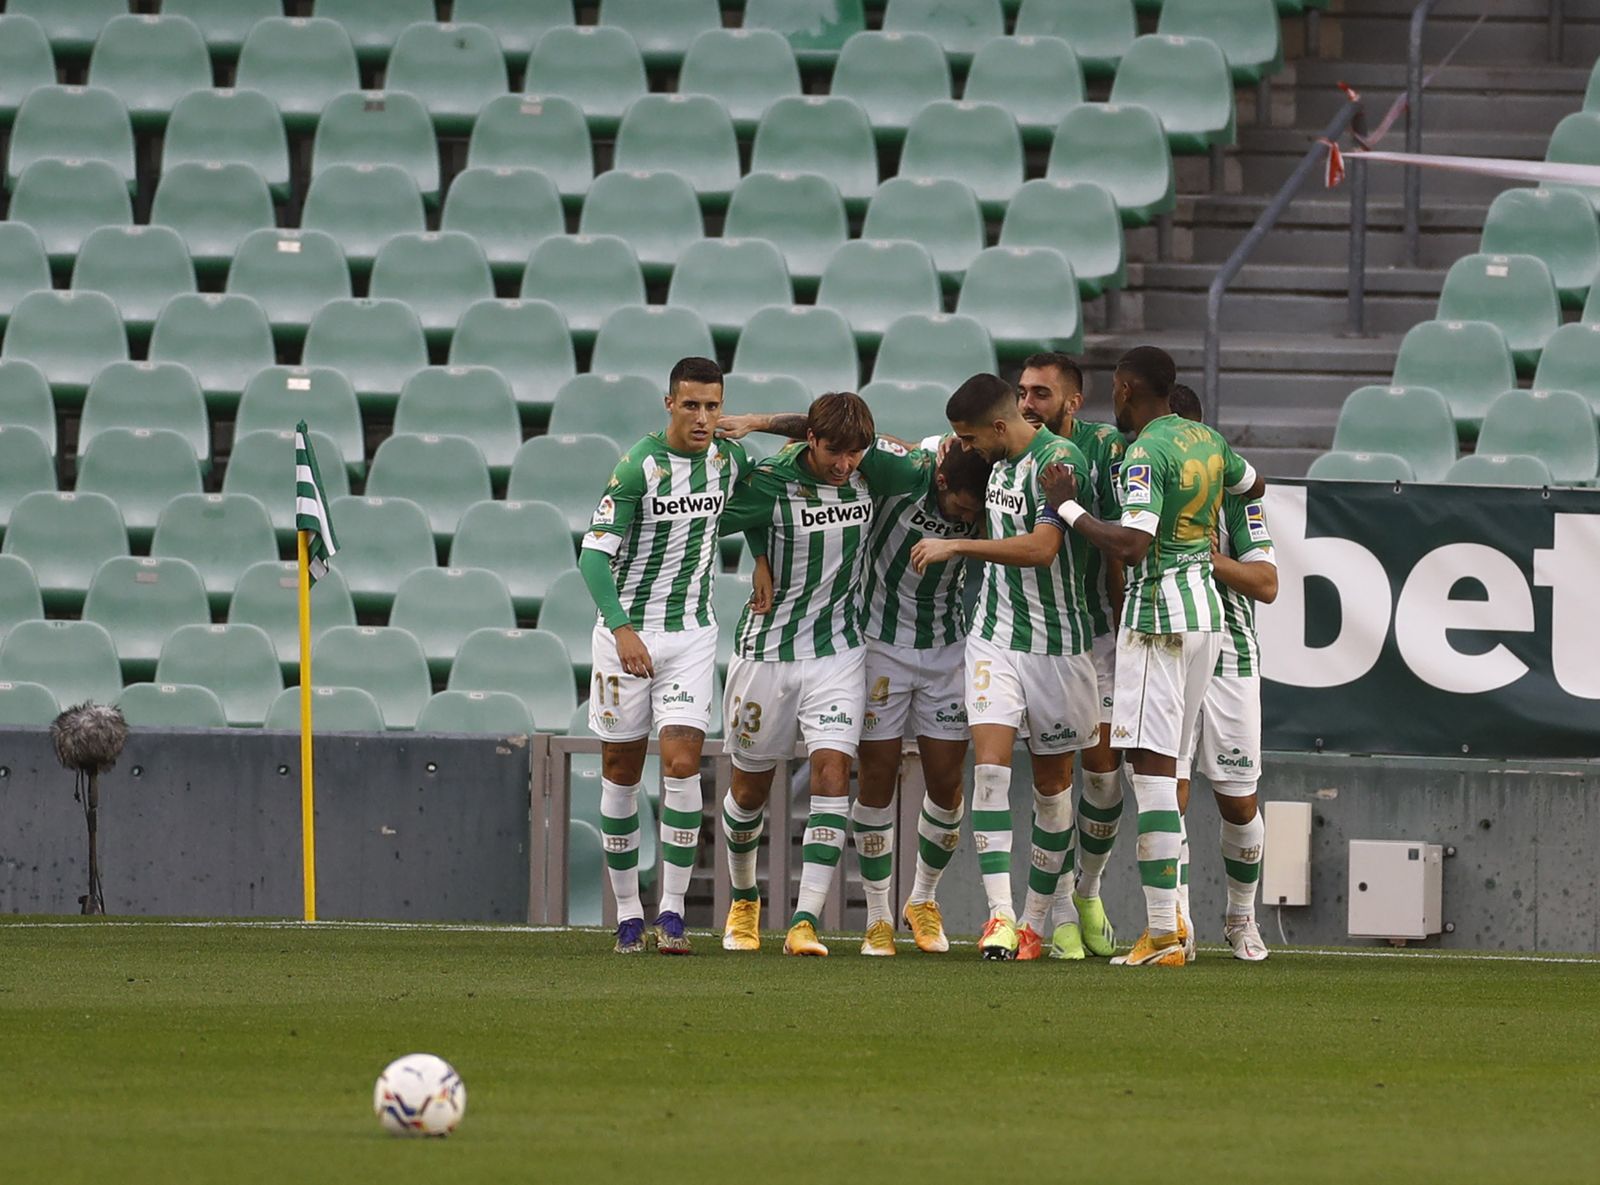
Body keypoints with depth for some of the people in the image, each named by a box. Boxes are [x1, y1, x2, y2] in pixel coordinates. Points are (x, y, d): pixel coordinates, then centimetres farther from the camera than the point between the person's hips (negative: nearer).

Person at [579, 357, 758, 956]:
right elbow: (594, 553, -17)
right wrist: (622, 628, -28)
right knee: (621, 771, 4)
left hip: (692, 632, 2)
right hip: (626, 630, -2)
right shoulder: (639, 466, -14)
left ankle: (672, 911, -8)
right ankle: (627, 911, 15)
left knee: (682, 764, -12)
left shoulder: (730, 459, 1)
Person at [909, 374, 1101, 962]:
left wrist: (956, 547, -22)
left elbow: (1041, 547, -26)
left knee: (1052, 781, 7)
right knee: (991, 764, -13)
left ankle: (1036, 921, 19)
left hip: (1057, 643, -5)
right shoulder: (997, 462, 9)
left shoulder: (1060, 460, -16)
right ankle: (1000, 914, -19)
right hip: (995, 638, 5)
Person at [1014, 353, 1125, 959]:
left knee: (1103, 767, -1)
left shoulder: (1104, 447, -7)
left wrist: (1124, 629, -6)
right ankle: (1061, 916, 0)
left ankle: (1088, 892, 22)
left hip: (1095, 629, 0)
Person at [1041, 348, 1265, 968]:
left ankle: (1162, 931, -13)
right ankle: (1169, 917, 11)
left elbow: (1130, 545, -26)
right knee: (1164, 768, 13)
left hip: (1158, 614, -8)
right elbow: (1253, 486, 30)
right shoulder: (1207, 440, 10)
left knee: (1151, 767, -9)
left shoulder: (1145, 455, -15)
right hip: (1207, 610, 8)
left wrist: (1067, 506, -14)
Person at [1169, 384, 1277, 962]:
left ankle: (1241, 917, 26)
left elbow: (1267, 584, -8)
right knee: (1171, 794, -12)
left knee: (1238, 805, 5)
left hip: (1228, 659, -1)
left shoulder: (1232, 491, -3)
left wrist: (1208, 557, -20)